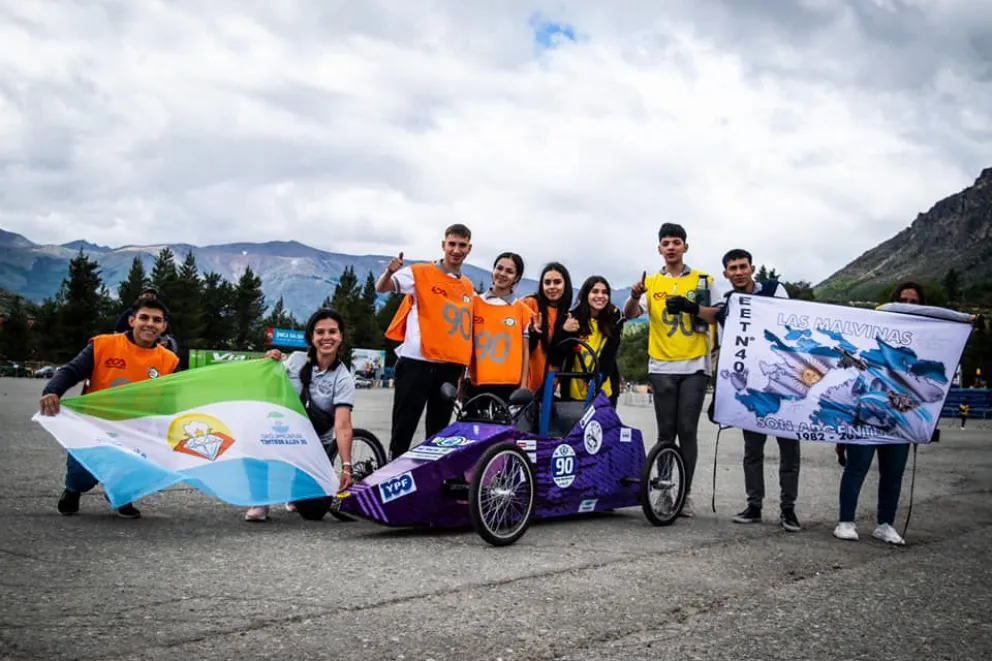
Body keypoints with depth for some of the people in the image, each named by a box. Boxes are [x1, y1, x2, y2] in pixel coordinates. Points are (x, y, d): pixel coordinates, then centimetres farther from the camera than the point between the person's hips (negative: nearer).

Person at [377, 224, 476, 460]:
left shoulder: (469, 287, 12)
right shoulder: (421, 273, -3)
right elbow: (381, 288, -11)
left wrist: (462, 370, 15)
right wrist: (390, 271, -33)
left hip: (450, 367, 5)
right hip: (416, 362, -5)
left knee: (439, 432, 11)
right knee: (403, 429, 0)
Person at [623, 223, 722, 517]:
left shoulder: (704, 281, 7)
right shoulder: (651, 282, 8)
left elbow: (720, 315, 0)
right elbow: (629, 314, -3)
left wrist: (692, 307, -18)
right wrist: (635, 295, -25)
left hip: (694, 366, -1)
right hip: (662, 367, 1)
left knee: (687, 430, -2)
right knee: (666, 432, 4)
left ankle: (686, 494, 5)